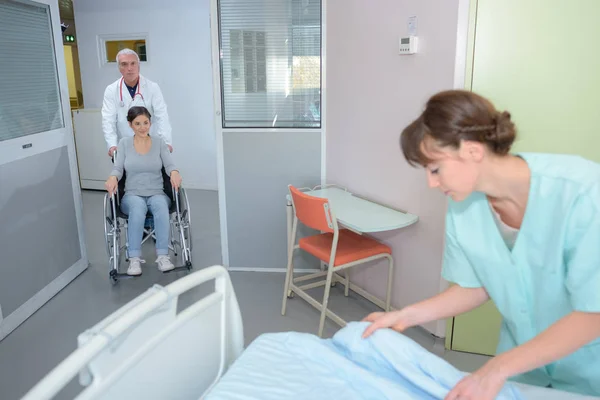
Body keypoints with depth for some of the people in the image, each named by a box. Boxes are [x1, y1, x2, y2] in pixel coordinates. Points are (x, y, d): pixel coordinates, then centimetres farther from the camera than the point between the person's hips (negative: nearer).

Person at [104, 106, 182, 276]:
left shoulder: (159, 142, 7)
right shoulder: (124, 143, 7)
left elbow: (169, 165, -5)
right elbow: (118, 168, 0)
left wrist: (174, 173, -30)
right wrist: (112, 178, -25)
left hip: (157, 194, 0)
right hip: (132, 195, 0)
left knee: (160, 204, -37)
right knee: (138, 206, -38)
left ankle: (163, 256, -37)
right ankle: (134, 259, -37)